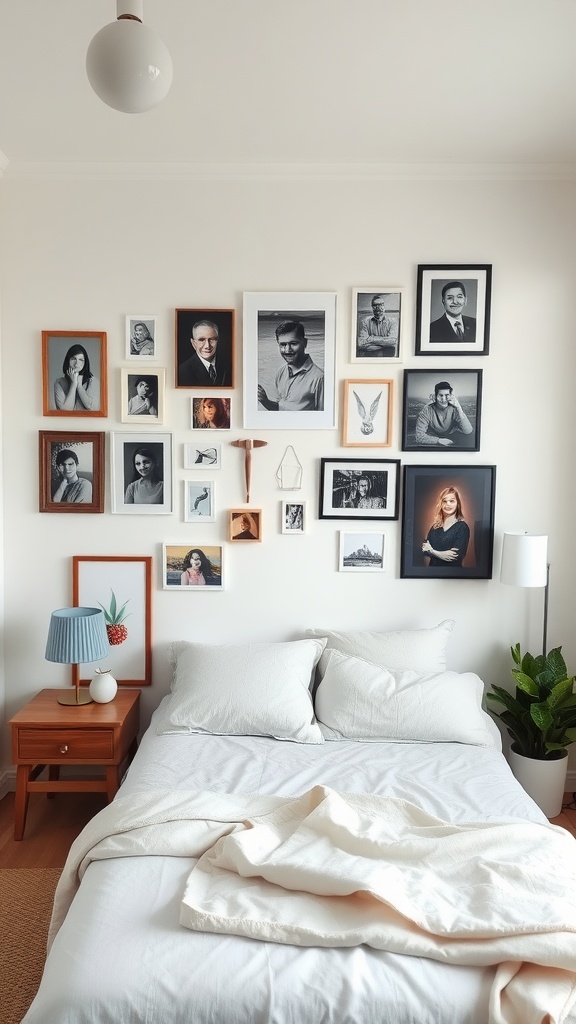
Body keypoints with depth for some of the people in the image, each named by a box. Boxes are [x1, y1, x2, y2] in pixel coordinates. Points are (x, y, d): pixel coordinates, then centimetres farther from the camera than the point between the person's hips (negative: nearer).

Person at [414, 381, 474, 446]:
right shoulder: (427, 410, -21)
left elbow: (468, 431, -27)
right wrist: (439, 440, -31)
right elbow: (419, 436, -25)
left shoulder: (454, 409, -16)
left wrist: (459, 408, -32)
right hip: (432, 443, -2)